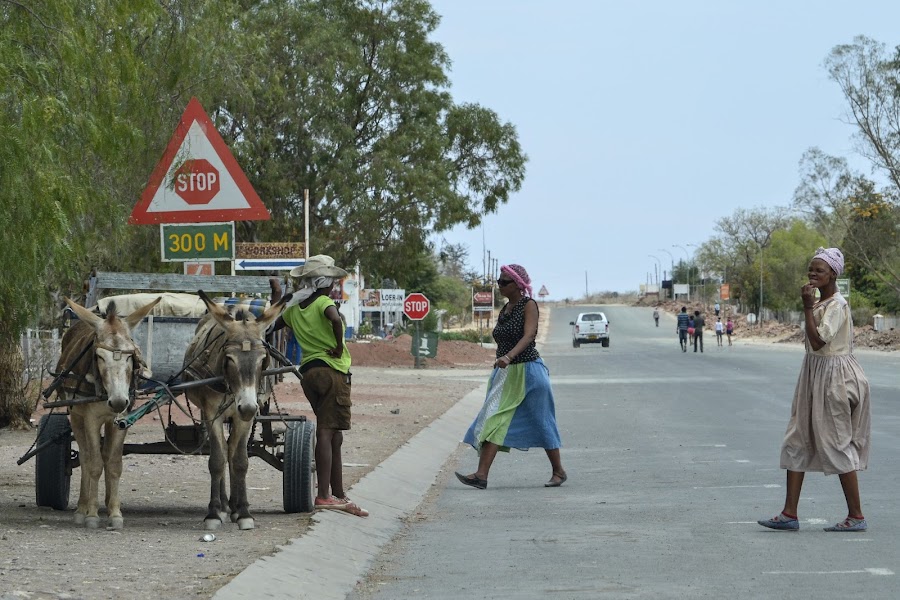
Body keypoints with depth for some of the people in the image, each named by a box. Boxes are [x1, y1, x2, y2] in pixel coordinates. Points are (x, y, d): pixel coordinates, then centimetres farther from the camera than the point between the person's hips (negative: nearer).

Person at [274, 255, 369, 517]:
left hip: (307, 371, 7)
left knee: (333, 436, 14)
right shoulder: (324, 303, -8)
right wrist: (339, 346, -17)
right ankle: (324, 495, -16)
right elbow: (335, 319, -29)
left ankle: (338, 495, 17)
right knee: (327, 433, -11)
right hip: (331, 370, -7)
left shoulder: (293, 309, 13)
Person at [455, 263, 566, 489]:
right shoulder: (504, 310, 12)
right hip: (505, 373, 7)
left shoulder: (529, 305, -9)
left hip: (527, 371, -7)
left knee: (541, 422, 2)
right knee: (494, 422, -5)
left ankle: (558, 471, 17)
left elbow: (529, 335, -23)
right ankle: (481, 474, -13)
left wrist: (509, 357, -37)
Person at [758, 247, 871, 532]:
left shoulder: (837, 305, -16)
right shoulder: (819, 303, 12)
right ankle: (789, 514, 8)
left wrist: (807, 307, -23)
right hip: (814, 375, 10)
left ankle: (856, 516, 3)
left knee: (836, 444, -5)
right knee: (798, 441, 6)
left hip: (834, 377, -10)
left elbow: (818, 341, -24)